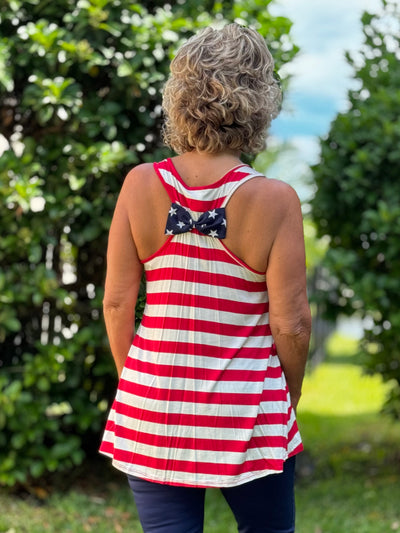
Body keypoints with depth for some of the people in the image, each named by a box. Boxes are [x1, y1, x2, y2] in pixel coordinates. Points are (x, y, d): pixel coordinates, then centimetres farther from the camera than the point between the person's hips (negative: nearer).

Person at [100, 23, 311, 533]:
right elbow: (289, 322, -9)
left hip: (154, 400, 2)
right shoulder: (274, 199, -12)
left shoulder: (141, 185, -6)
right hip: (245, 407, -2)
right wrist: (290, 397, 9)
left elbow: (117, 303, -2)